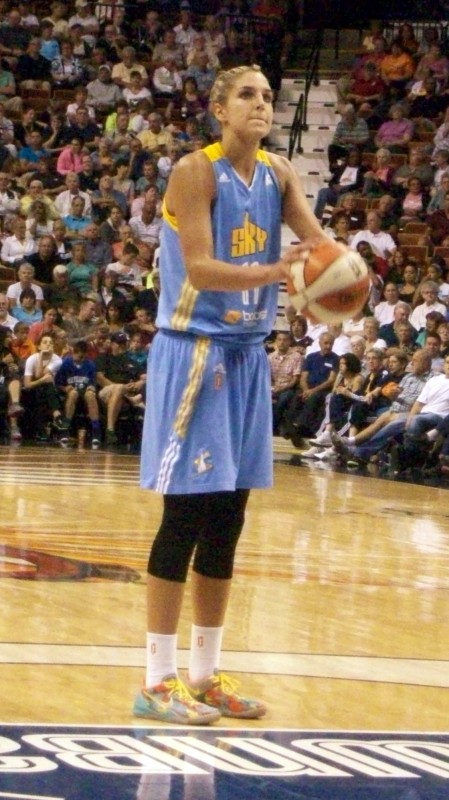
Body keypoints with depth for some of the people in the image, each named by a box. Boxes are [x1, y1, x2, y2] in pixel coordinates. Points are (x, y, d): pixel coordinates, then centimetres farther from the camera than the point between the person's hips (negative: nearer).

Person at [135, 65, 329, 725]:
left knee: (226, 520, 9)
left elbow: (316, 237, -3)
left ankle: (205, 674, 17)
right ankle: (158, 681, -1)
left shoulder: (278, 174, 8)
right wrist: (272, 272, -35)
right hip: (193, 349, -7)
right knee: (186, 515, -7)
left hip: (247, 353, 7)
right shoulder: (196, 171, -12)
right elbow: (199, 269, -21)